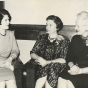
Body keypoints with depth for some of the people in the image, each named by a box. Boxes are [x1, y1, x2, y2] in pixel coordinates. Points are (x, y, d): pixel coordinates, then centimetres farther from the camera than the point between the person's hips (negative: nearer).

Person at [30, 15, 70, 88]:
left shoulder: (64, 40, 2)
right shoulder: (42, 37, 12)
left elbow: (64, 60, -6)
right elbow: (32, 53, 9)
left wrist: (47, 62, -16)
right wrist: (39, 58, -13)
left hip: (57, 66, -1)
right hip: (42, 65, 2)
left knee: (51, 69, -34)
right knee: (45, 70, -32)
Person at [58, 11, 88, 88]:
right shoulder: (75, 39, 9)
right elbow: (69, 58, 12)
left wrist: (81, 70, -20)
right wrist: (72, 66, -8)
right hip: (76, 71, 4)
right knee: (61, 79, -24)